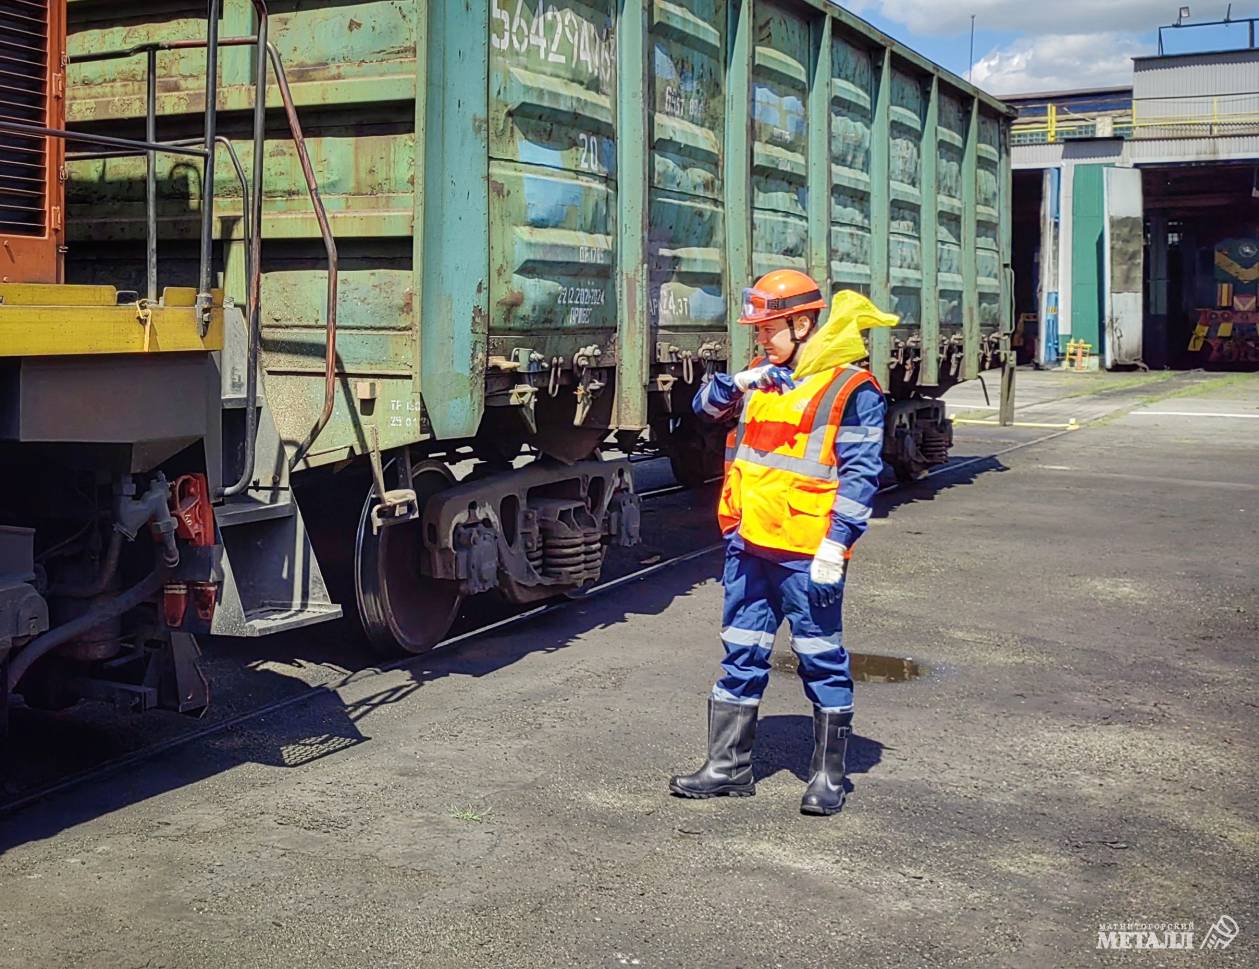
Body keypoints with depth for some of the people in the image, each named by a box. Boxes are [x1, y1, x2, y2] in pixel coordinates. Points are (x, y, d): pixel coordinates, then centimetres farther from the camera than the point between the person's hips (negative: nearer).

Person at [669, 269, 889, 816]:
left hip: (806, 554, -6)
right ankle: (728, 767, 22)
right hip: (748, 545, 7)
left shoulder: (850, 388, -8)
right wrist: (737, 384, -3)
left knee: (821, 660, 4)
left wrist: (837, 544, -18)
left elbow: (860, 473, -11)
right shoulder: (761, 377, 13)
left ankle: (828, 776, 16)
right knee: (742, 657, 12)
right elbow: (706, 406, 18)